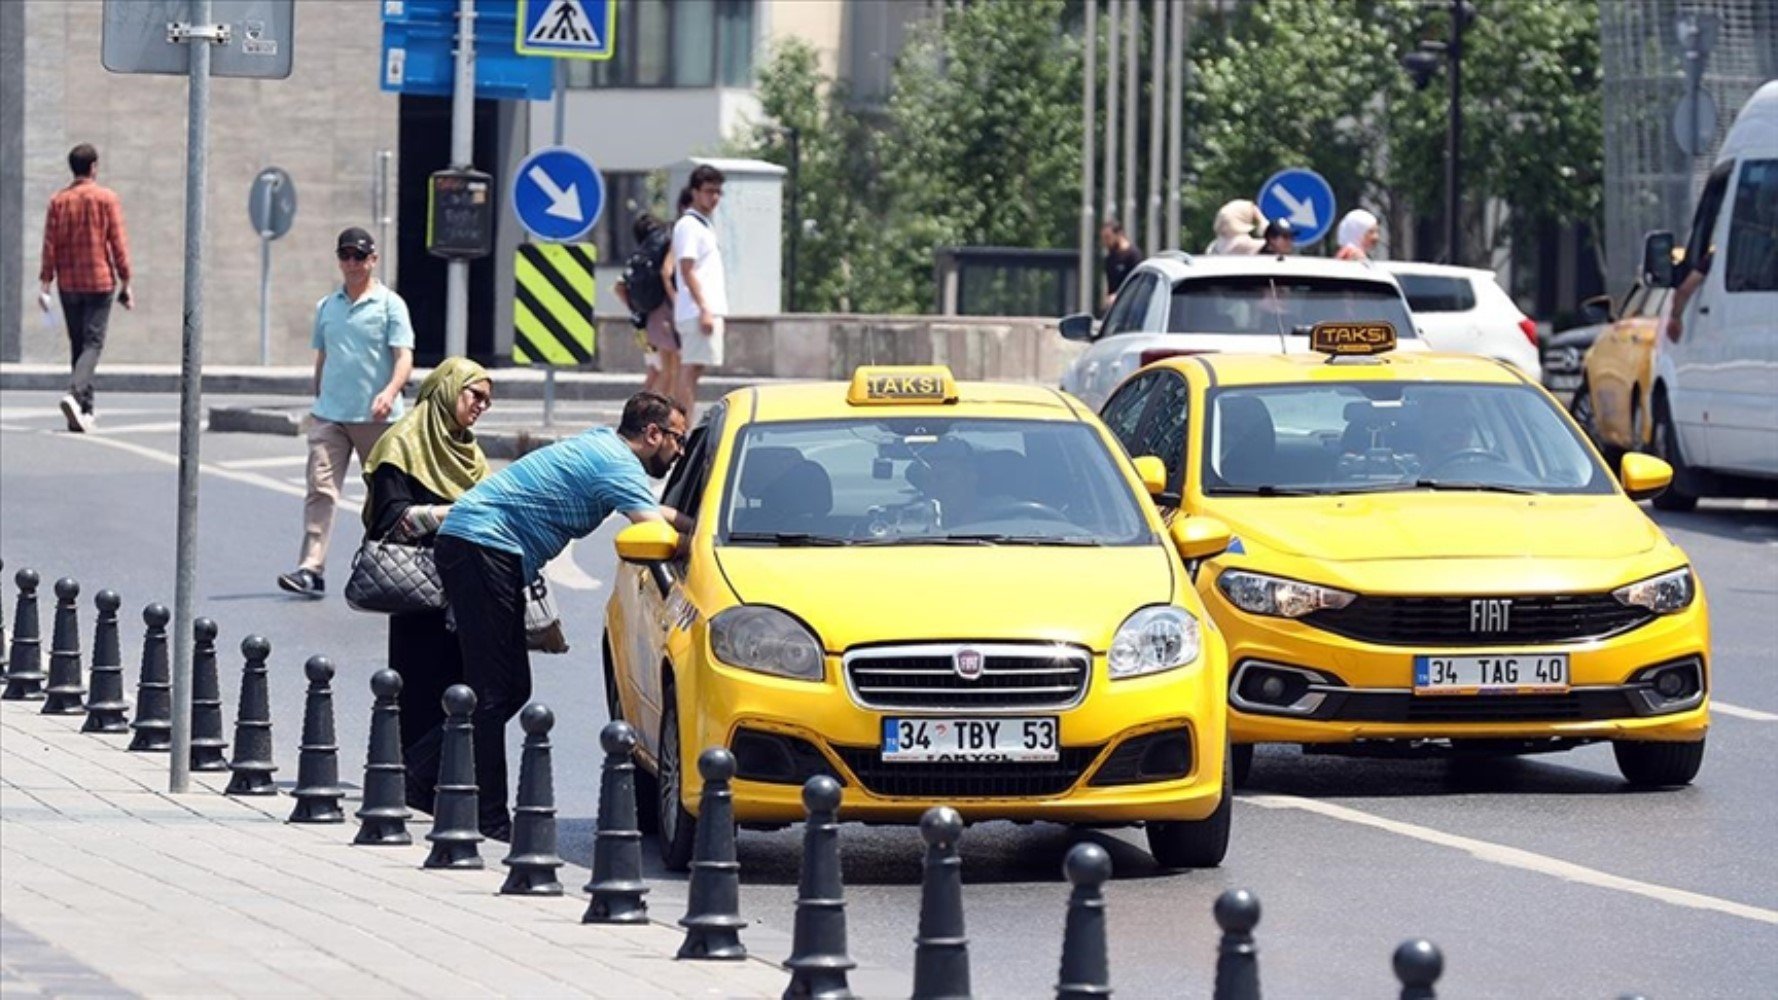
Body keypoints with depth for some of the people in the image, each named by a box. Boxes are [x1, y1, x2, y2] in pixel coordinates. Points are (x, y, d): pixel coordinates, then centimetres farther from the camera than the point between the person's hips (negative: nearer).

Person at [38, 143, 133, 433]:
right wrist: (125, 283, -1)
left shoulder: (59, 201, 3)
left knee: (78, 344, 12)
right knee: (92, 344, -5)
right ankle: (75, 394, -28)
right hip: (100, 281, -3)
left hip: (68, 284, 3)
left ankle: (84, 411, 14)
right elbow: (118, 243, -6)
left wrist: (44, 284, 0)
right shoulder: (106, 199, -5)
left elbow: (50, 245, 0)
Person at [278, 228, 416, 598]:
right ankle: (311, 568, -18)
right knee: (320, 488, -11)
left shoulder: (389, 304, -1)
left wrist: (390, 391, -28)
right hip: (329, 415, 3)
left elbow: (404, 357, -11)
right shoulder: (326, 307, 13)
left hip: (375, 417, -3)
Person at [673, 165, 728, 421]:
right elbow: (687, 270, -16)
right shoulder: (689, 225, -9)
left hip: (710, 310, 10)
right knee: (690, 370, -11)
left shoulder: (704, 225, 21)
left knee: (692, 371, 9)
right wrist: (704, 309, -22)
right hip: (698, 311, -10)